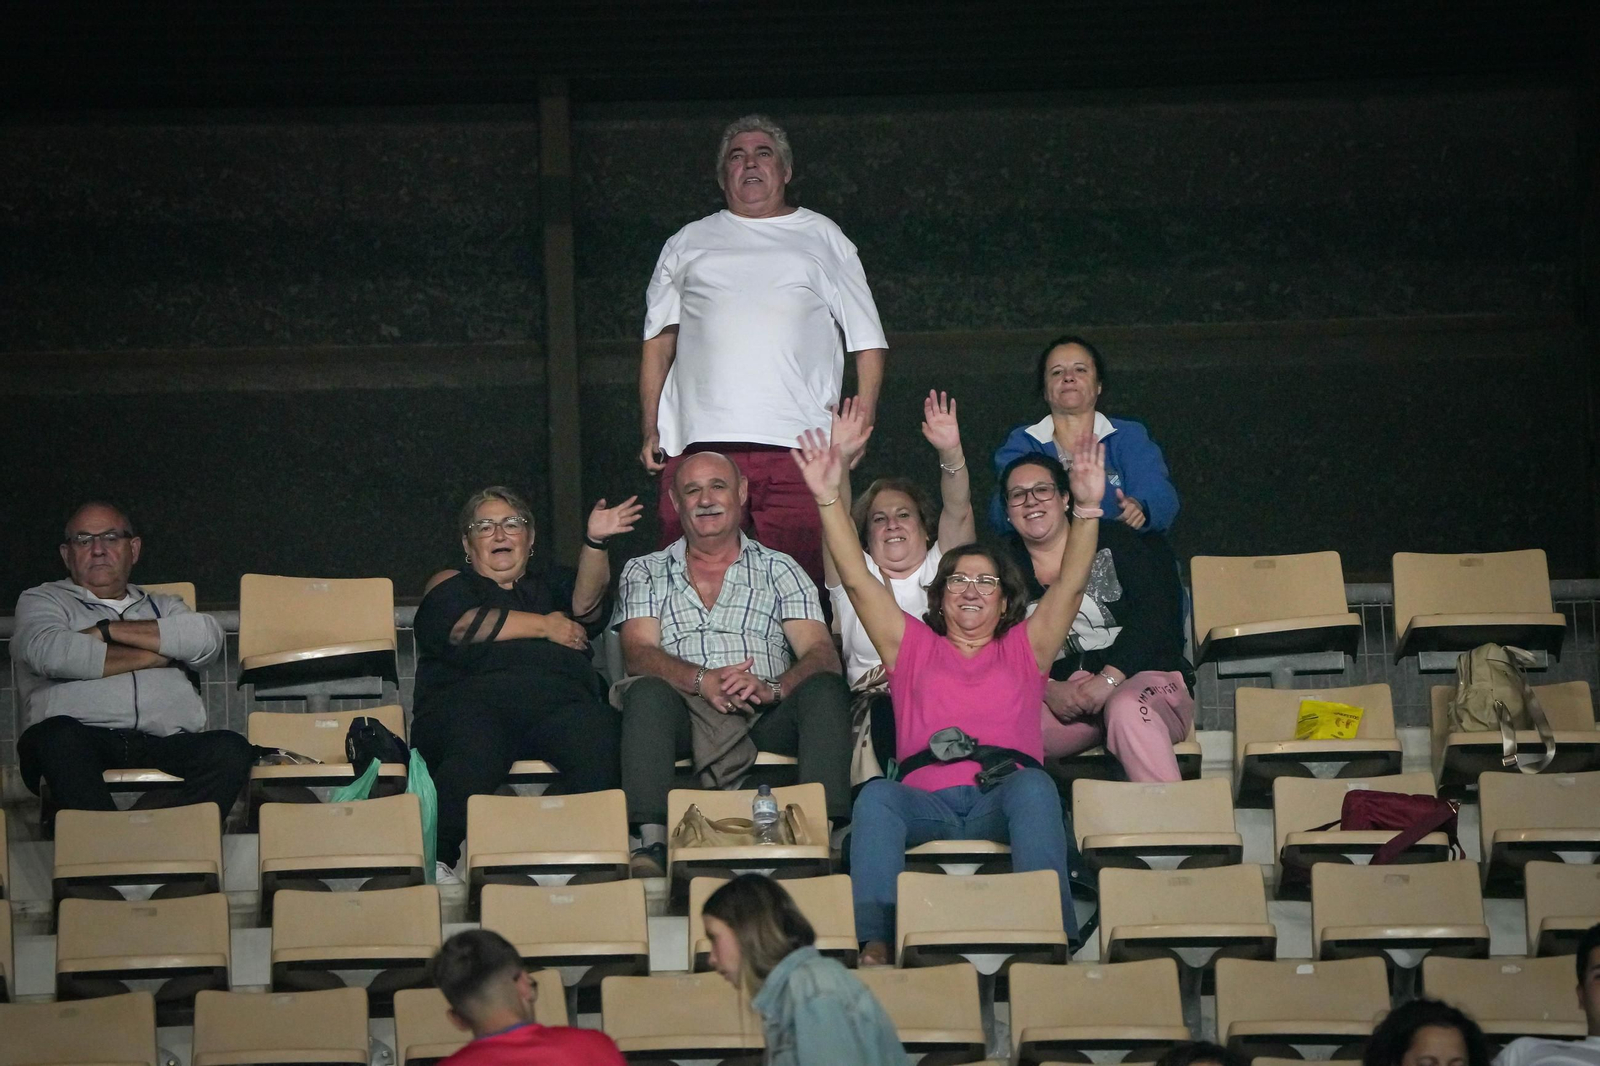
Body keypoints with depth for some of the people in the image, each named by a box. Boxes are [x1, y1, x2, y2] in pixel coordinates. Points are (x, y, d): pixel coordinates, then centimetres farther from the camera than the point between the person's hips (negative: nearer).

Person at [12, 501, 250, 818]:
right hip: (85, 740, -2)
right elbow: (50, 653, -3)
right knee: (57, 736, -38)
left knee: (231, 750, -29)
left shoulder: (164, 605, 32)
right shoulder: (43, 600, 23)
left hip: (166, 744, 2)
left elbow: (208, 638, 7)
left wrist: (108, 630, 3)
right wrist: (154, 656, 5)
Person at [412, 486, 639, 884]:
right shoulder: (450, 584, 28)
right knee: (476, 750, -39)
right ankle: (437, 860, -38)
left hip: (558, 701, 2)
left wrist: (595, 542, -8)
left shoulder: (551, 583, 34)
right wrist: (545, 627, 10)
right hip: (471, 698, -2)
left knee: (596, 732, -35)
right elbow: (461, 625, 4)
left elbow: (586, 606, 10)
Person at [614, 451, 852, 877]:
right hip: (686, 711, -1)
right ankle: (652, 844, -45)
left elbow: (821, 653, 7)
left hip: (766, 715, 1)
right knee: (648, 693, -34)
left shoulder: (779, 570, 22)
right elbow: (639, 654, 4)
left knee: (825, 690, -30)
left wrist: (772, 688, -17)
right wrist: (702, 680, -18)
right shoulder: (644, 573, 22)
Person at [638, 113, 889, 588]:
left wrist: (860, 425, 2)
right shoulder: (687, 245, 22)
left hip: (797, 443, -1)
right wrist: (651, 430, 8)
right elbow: (659, 341, 20)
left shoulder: (823, 239, 18)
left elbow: (868, 340, 15)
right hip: (698, 441, 1)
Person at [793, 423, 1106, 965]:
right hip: (928, 799, 1)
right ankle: (874, 942, -45)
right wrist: (828, 498, 9)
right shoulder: (914, 647, 29)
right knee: (877, 795, -33)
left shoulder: (1023, 650, 28)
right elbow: (856, 580, 19)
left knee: (1034, 785, -36)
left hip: (1005, 797, 0)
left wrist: (1087, 507, 0)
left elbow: (1070, 584, 15)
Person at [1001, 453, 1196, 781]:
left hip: (1142, 677, -2)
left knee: (1127, 709, -40)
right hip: (1058, 691, 2)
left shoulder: (1113, 542, 8)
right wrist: (1048, 690, -14)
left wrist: (1108, 679, -16)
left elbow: (1152, 616, -3)